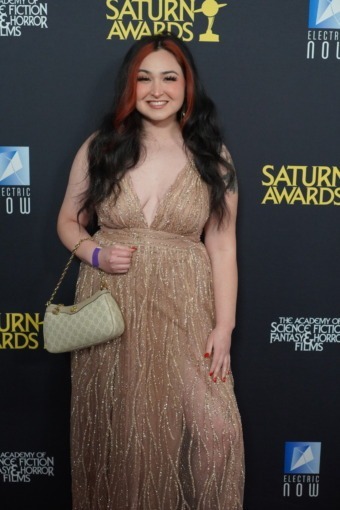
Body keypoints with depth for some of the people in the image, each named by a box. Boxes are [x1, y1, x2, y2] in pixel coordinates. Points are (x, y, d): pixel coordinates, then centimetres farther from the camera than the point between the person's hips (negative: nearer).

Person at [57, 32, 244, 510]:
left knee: (216, 430, -9)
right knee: (117, 432, 10)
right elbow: (68, 221, 11)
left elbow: (222, 246, -1)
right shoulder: (99, 148, 3)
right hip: (112, 311, 1)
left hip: (184, 312, -1)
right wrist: (95, 254, -10)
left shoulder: (212, 157, 1)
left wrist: (224, 326, -6)